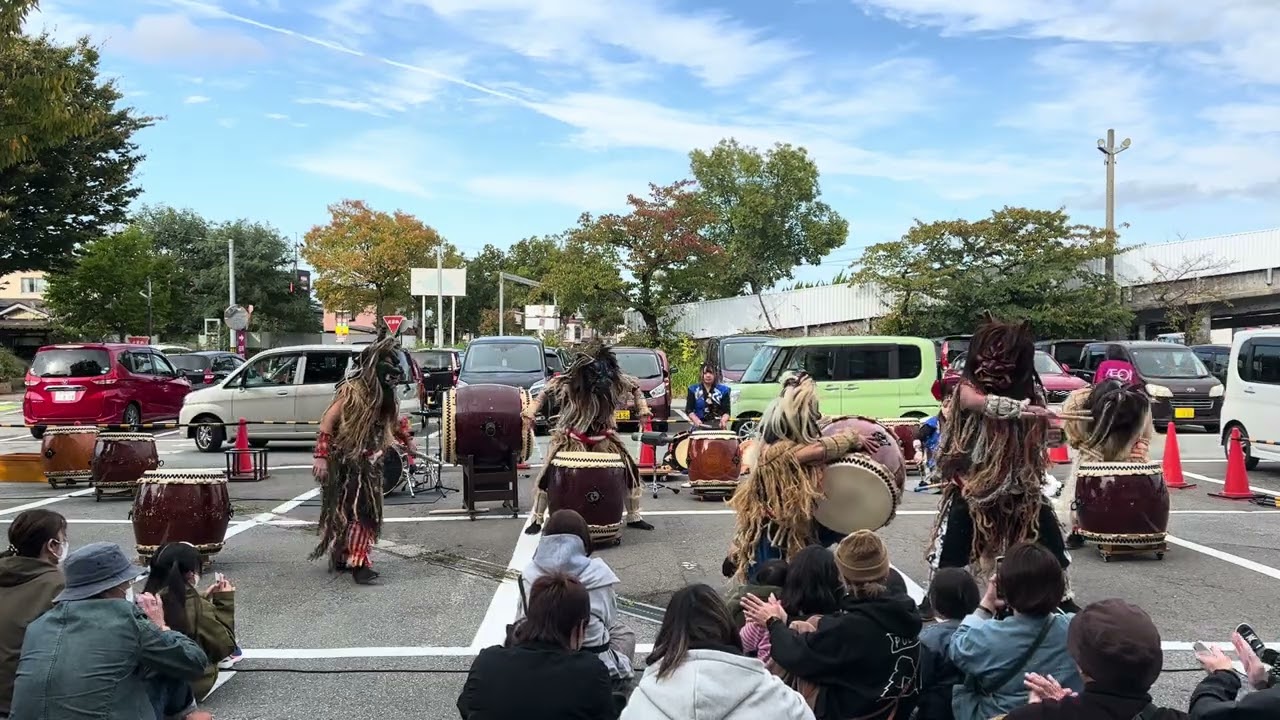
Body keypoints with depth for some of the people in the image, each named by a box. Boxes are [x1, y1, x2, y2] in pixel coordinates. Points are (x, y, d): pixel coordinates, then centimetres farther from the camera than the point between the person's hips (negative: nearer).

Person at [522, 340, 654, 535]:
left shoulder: (614, 378, -16)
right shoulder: (570, 378, -22)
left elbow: (635, 387, 5)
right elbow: (546, 391, -6)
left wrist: (642, 409, -1)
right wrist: (531, 411, -14)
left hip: (603, 436, 2)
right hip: (571, 437, -2)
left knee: (630, 469, -1)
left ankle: (633, 517, 17)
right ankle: (536, 519, 9)